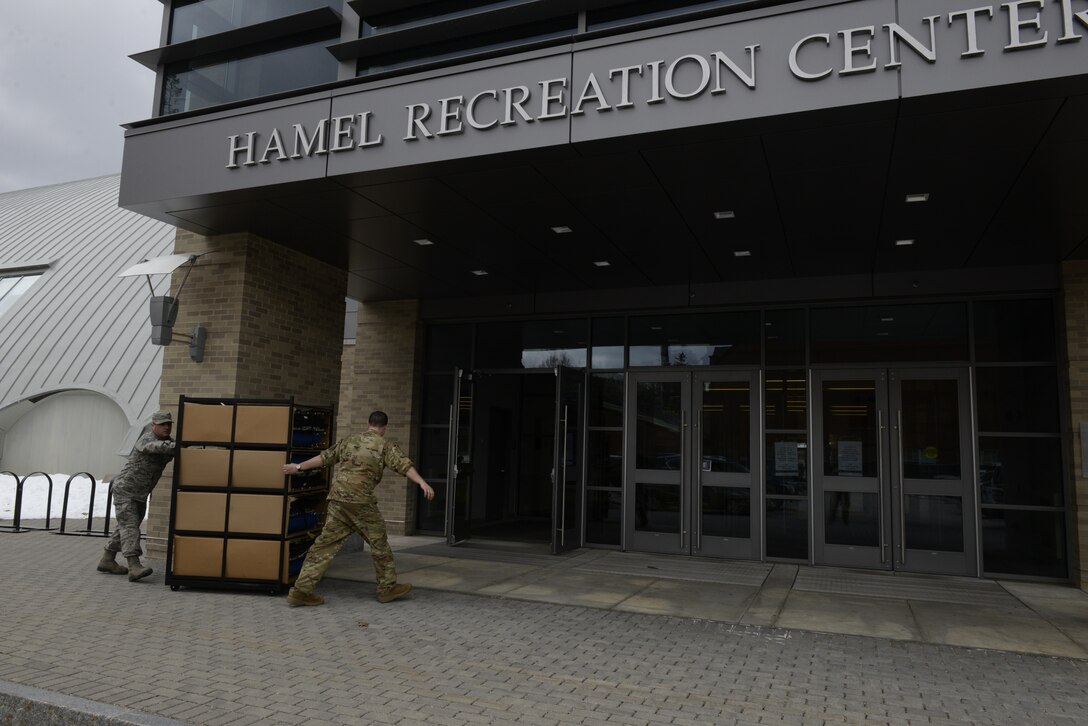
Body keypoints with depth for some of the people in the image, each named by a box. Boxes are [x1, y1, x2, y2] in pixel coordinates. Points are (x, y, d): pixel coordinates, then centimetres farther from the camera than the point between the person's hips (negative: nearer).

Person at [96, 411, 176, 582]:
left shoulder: (167, 442, 6)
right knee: (129, 525, -17)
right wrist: (174, 446, -61)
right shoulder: (147, 438, -21)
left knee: (126, 527, 16)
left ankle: (107, 561, 28)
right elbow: (153, 446, -44)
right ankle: (134, 566, -27)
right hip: (125, 489, -9)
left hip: (140, 494, 9)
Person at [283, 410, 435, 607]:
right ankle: (388, 588, 17)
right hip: (360, 500, -6)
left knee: (326, 543, 8)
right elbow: (404, 465, -13)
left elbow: (323, 457, 25)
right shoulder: (385, 445, 1)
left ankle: (301, 590, 7)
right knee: (378, 542, 8)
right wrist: (422, 482, -24)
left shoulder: (349, 440, 17)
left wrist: (298, 467, 36)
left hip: (337, 497, 6)